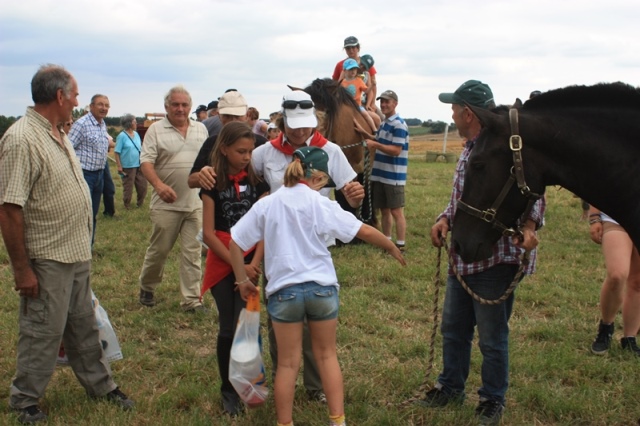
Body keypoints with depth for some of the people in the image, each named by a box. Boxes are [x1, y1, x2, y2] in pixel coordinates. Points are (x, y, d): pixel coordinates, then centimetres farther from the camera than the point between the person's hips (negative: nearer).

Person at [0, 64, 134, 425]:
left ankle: (101, 385, 35)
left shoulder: (58, 135, 8)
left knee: (84, 326, 20)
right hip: (47, 260, -8)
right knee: (44, 333, 6)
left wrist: (85, 246, 16)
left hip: (78, 254, 8)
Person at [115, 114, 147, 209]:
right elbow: (117, 152, -12)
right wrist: (119, 166, -16)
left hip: (139, 165, 6)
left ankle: (140, 203, 29)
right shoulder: (122, 136, -12)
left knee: (142, 185, 11)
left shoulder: (136, 134, 7)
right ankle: (127, 205, 21)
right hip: (128, 166, -6)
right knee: (128, 187, 5)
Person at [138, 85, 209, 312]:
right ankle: (146, 288, 30)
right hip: (167, 203, -3)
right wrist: (159, 184, -26)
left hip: (196, 202, 3)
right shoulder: (156, 130, -3)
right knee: (159, 249, 7)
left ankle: (191, 299, 10)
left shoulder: (201, 129, 10)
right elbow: (146, 162, -10)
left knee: (192, 252, 4)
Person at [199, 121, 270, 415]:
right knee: (227, 329, 5)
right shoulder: (213, 182, -4)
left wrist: (253, 263, -14)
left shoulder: (256, 180, 1)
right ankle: (228, 389, 21)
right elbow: (208, 232, -7)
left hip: (250, 262, 1)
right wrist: (237, 265, -12)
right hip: (222, 263, -1)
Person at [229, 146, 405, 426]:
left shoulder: (266, 205, 0)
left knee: (288, 363, 11)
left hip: (284, 290, 1)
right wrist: (392, 247, 12)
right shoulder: (321, 204, -5)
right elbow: (363, 231, -4)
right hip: (322, 287, 0)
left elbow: (235, 244, 2)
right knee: (327, 355, 17)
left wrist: (243, 280, 13)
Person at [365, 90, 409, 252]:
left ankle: (400, 245, 3)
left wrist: (375, 144, -23)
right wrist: (371, 142, 8)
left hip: (394, 177, -9)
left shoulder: (399, 125, -14)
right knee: (384, 210, 14)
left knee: (396, 211, -3)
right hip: (380, 175, 9)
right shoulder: (382, 123, 14)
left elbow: (396, 150, -21)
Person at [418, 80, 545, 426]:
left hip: (496, 261, -9)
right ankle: (450, 387, 38)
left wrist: (528, 225, -37)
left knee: (492, 338, 7)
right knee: (453, 328, 20)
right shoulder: (468, 150, 9)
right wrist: (445, 219, -1)